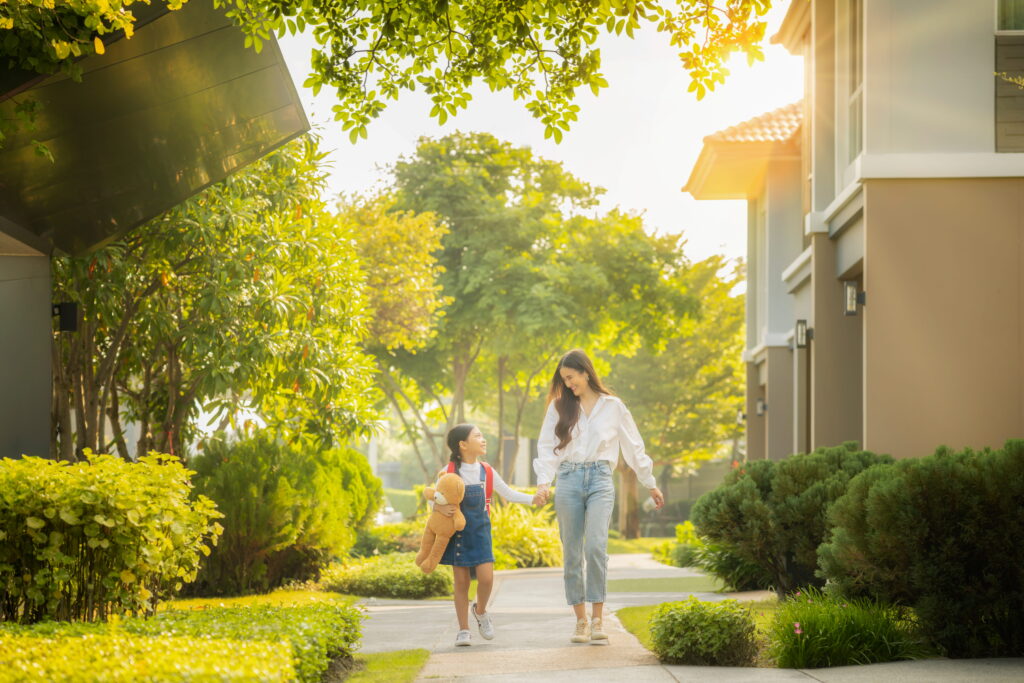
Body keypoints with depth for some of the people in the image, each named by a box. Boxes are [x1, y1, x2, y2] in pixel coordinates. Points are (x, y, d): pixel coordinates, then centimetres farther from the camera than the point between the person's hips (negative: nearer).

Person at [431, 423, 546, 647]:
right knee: (461, 580, 1)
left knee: (486, 578, -10)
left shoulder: (487, 472, 3)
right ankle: (463, 630, 11)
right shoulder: (449, 472, -5)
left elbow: (509, 494, 10)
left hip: (480, 532, 2)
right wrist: (441, 508, -25)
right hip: (457, 532, -2)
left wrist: (532, 499, -4)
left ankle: (480, 610, 20)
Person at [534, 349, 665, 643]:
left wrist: (651, 484, 17)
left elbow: (634, 447, 14)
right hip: (568, 480, 2)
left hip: (600, 479, -2)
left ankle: (597, 618, -14)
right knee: (572, 553, 1)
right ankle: (580, 620, 8)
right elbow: (547, 447, 7)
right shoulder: (559, 407, 11)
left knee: (596, 546, -19)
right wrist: (543, 481, -8)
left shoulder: (612, 406, 8)